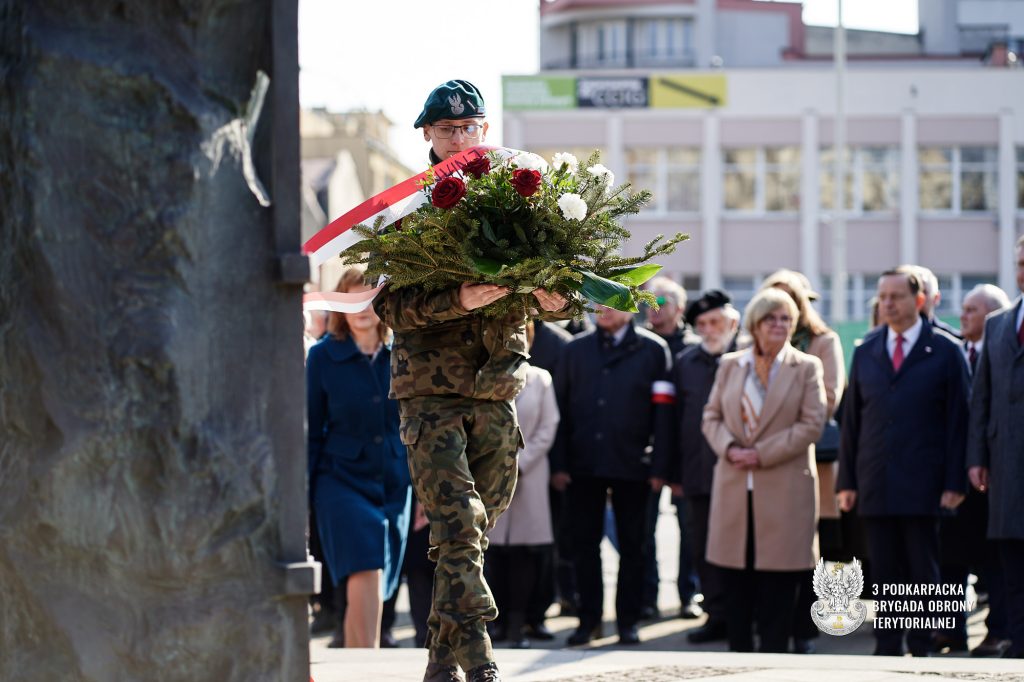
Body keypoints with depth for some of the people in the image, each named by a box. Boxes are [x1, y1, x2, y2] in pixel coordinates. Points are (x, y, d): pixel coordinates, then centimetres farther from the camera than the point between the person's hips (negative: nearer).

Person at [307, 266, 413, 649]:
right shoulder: (323, 355, -3)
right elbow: (310, 430, 0)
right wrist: (301, 494, -2)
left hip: (393, 484, 3)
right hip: (342, 480, -3)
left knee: (369, 588, 8)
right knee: (365, 577, -19)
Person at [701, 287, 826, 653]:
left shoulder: (806, 368, 2)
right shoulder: (730, 365, 12)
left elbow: (812, 424, -6)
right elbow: (712, 416, 11)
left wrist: (761, 454, -12)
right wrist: (729, 448, -10)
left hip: (785, 489, -3)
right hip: (735, 486, 3)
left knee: (778, 587, -1)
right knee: (737, 583, 5)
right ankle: (738, 653, 11)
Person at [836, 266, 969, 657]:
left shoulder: (945, 351, 1)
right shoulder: (866, 352, 12)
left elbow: (957, 420, -2)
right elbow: (851, 420, 12)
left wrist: (954, 482, -8)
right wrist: (846, 481, 6)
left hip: (923, 486, -3)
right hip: (876, 485, 3)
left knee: (924, 573, 0)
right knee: (884, 574, 5)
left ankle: (922, 650, 6)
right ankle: (887, 653, 8)